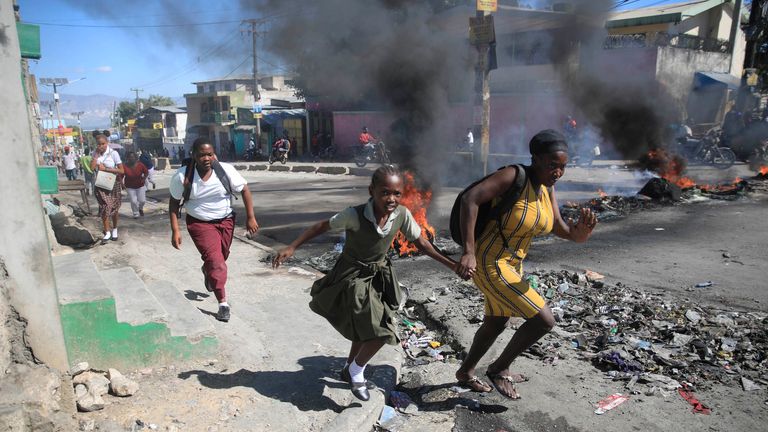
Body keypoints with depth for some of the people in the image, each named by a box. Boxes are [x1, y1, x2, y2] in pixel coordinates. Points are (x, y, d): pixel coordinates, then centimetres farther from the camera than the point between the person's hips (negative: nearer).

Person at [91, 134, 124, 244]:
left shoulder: (113, 153, -10)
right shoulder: (95, 153, 1)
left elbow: (121, 170, -14)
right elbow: (92, 168, -13)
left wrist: (105, 169, -17)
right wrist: (97, 154, -14)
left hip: (113, 184, -2)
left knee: (114, 208, 10)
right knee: (105, 207, -6)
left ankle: (114, 230, 30)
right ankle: (107, 233, 3)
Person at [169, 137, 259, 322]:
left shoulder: (226, 170, -17)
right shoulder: (182, 176, -18)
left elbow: (244, 190, -7)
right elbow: (174, 203, -6)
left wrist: (250, 218, -11)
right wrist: (175, 230, -11)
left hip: (226, 220, 3)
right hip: (200, 223, -2)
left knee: (220, 258, 18)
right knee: (215, 260, -14)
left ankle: (207, 271, 55)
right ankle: (223, 302, -4)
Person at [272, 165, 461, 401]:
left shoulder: (402, 215, -16)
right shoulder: (355, 215, -28)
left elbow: (420, 242, -2)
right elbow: (322, 226, -15)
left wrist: (450, 263, -3)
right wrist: (291, 247, -15)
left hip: (379, 276, 5)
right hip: (353, 278, -5)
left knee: (366, 330, 21)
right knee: (379, 332, -14)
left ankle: (350, 370, 48)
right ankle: (356, 371, 16)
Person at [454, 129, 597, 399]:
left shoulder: (546, 187, 3)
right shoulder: (514, 176, -21)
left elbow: (561, 230, 1)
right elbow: (469, 199, -30)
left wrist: (582, 231, -23)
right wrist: (468, 252, -35)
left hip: (512, 263, 9)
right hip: (489, 264, -9)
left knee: (496, 324, 24)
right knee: (544, 320, -9)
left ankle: (465, 372, 46)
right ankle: (499, 368, 13)